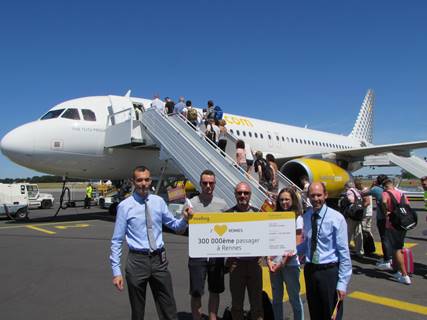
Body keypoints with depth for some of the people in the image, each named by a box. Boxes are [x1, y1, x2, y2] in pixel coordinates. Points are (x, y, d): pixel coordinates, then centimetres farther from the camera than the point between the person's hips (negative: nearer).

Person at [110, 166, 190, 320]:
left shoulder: (159, 202, 3)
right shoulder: (125, 206, -7)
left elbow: (174, 225, 14)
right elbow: (117, 240, -5)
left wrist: (185, 219, -8)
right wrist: (116, 271, -9)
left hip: (159, 259, 3)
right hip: (137, 260, -2)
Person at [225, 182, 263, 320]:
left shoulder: (258, 213, 5)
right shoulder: (228, 214, -1)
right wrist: (229, 259, -7)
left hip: (255, 262, 1)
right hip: (236, 263, -1)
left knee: (257, 301, 11)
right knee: (237, 301, 10)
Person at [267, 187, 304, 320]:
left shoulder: (297, 218, -3)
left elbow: (297, 244, -8)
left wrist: (284, 261, -15)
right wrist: (269, 259, -7)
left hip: (290, 264, -4)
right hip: (274, 263, 4)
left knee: (294, 298, 6)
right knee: (276, 298, 14)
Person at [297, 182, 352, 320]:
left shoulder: (336, 218, -14)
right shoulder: (306, 217, 1)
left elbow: (344, 252, -13)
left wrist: (342, 282, -14)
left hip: (330, 272, -4)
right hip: (310, 270, 5)